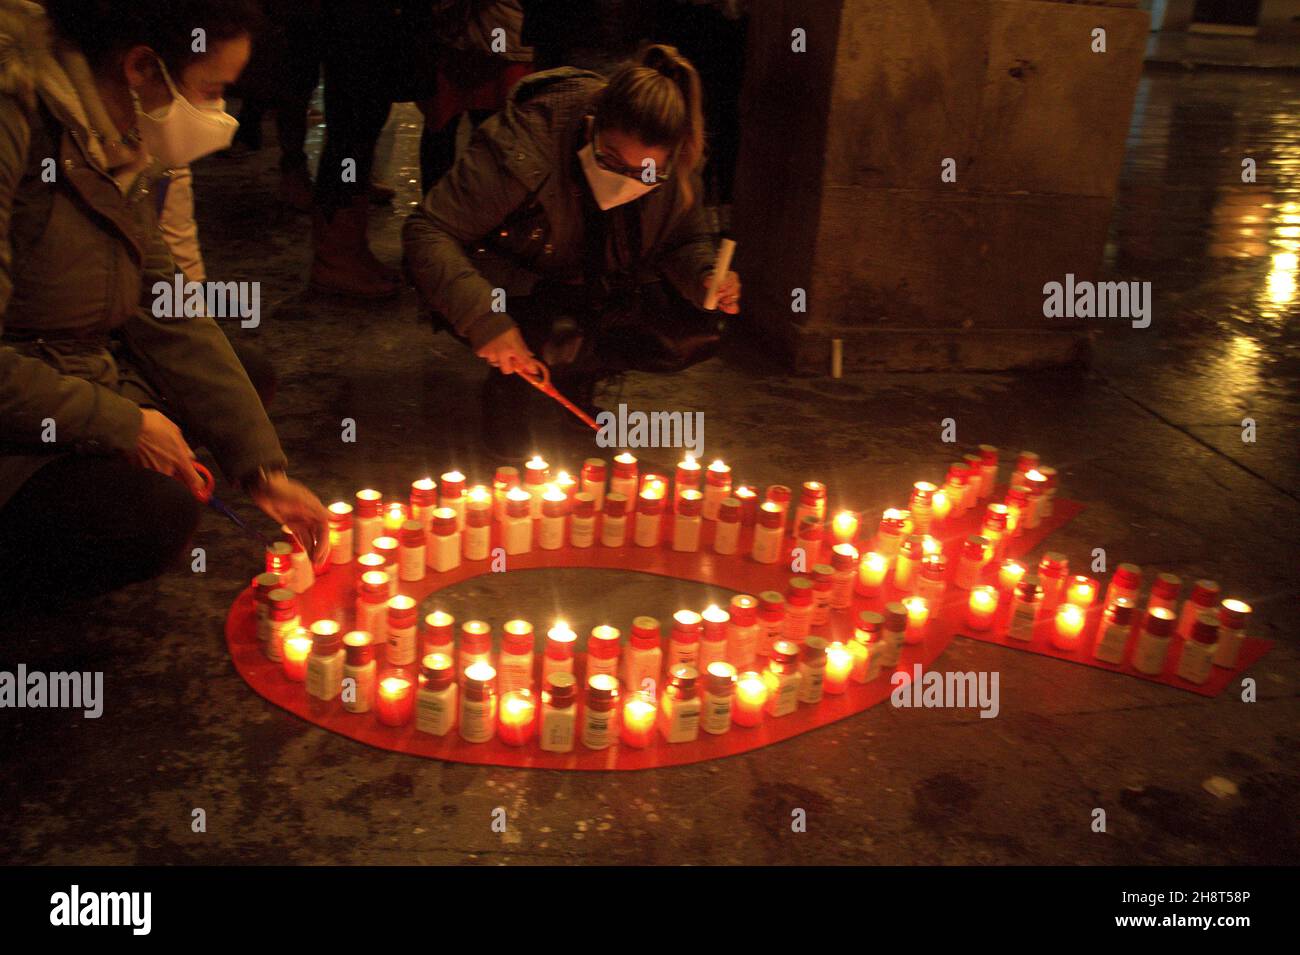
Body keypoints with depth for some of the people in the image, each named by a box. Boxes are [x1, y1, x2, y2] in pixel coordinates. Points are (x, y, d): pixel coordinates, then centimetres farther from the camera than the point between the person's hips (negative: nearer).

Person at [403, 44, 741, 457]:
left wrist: (705, 279, -24)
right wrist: (485, 318, -45)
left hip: (597, 290, 5)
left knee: (697, 331, -15)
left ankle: (574, 385, 8)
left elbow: (687, 240, 1)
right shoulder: (522, 146, -33)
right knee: (559, 341, -37)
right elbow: (427, 232, -30)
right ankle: (508, 391, 1)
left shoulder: (675, 171, -18)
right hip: (510, 284, -5)